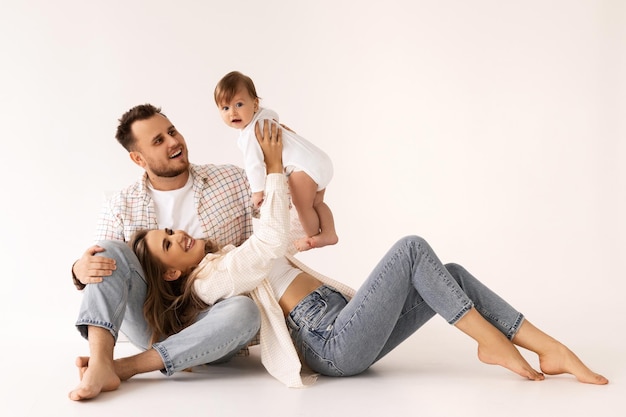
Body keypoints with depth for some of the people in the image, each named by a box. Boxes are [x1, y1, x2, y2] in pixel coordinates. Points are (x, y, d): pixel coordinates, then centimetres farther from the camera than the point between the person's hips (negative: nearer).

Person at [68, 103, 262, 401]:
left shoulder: (234, 181, 1)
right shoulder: (121, 206, 3)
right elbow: (100, 261, 1)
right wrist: (80, 271, -25)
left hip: (209, 329, -1)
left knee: (244, 310, -35)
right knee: (110, 250, -20)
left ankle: (125, 367, -31)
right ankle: (100, 366, -36)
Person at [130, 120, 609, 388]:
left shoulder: (224, 256, 25)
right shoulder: (210, 279, -5)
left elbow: (277, 237, 36)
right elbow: (272, 243, -14)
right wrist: (275, 168, -4)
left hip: (349, 333, 10)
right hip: (335, 345, -9)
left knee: (452, 274, -3)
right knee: (412, 247, -19)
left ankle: (552, 350, -11)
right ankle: (491, 341, -13)